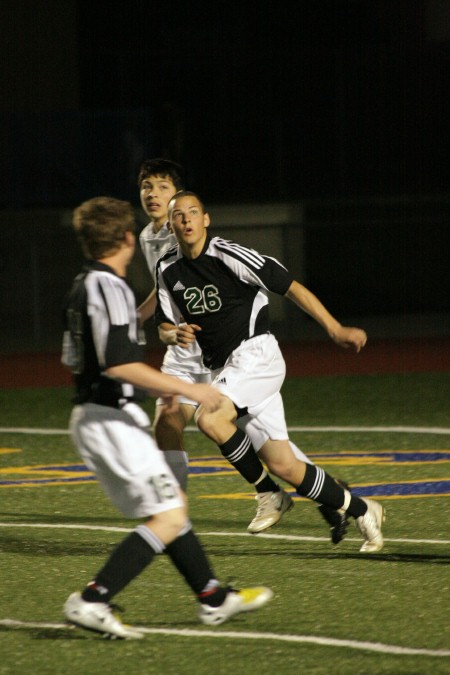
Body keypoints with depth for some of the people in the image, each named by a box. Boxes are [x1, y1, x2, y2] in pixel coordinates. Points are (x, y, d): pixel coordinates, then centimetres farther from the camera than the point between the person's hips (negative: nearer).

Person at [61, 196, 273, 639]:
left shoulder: (82, 287, 13)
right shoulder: (108, 288, -17)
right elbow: (119, 364, -25)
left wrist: (154, 387, 27)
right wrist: (188, 389, -19)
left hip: (92, 415, 10)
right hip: (112, 419, -10)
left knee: (170, 505, 17)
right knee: (168, 519, -10)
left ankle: (213, 599, 23)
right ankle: (92, 601, -17)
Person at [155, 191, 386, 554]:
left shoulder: (229, 255, -11)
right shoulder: (168, 269, 8)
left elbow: (290, 286, -10)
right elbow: (165, 327, 17)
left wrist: (335, 329, -16)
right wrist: (175, 334, -8)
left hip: (256, 353, -6)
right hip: (225, 370, 6)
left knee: (209, 418, -30)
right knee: (282, 465, 1)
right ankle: (360, 510, 17)